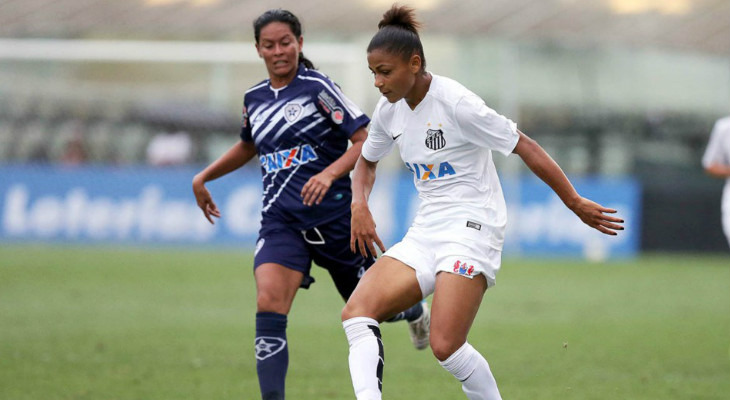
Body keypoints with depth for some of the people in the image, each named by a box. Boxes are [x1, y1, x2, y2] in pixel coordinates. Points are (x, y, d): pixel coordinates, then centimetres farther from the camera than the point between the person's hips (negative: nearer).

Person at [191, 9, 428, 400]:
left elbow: (367, 141, -13)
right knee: (268, 306, -20)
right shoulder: (254, 99, 9)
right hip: (281, 220, 4)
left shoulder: (318, 87, -9)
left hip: (334, 216, -4)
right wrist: (203, 177, 24)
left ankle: (413, 309, 51)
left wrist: (330, 173, -27)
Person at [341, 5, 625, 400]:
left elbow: (524, 147, -11)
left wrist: (575, 203, -10)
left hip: (471, 229, -7)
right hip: (425, 231, 8)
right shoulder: (389, 110, 7)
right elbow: (366, 161, 26)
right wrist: (359, 205, 4)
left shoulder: (455, 102, -15)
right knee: (356, 311, -14)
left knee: (445, 346, -21)